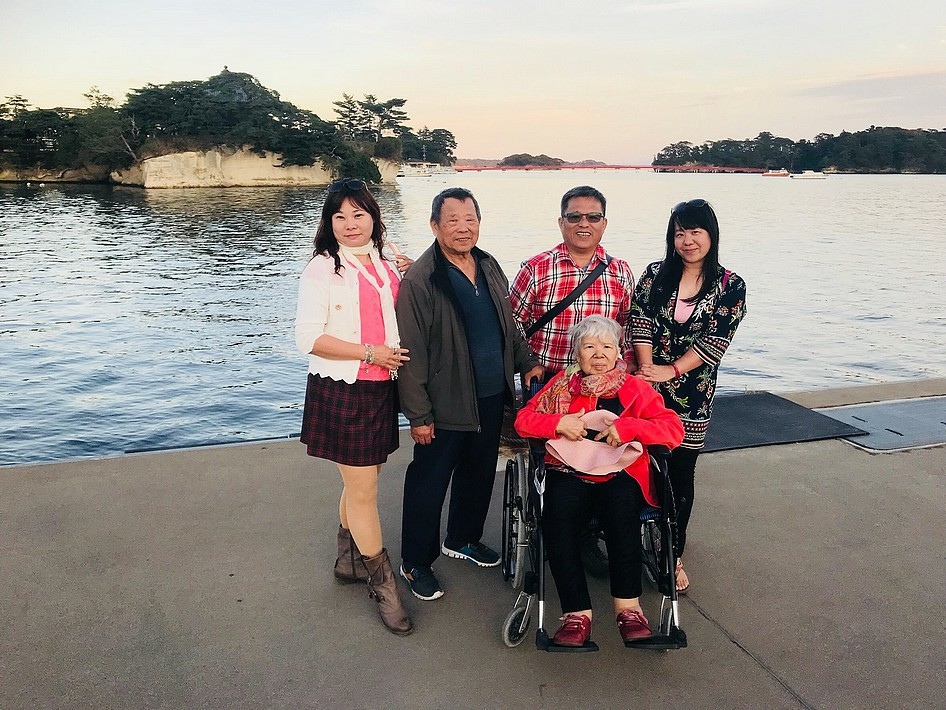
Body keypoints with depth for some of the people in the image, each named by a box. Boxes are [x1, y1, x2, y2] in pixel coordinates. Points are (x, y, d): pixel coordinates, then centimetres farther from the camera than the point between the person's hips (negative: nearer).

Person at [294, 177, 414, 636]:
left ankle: (348, 561, 37)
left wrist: (409, 280, 7)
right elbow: (309, 338, -15)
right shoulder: (322, 269, -10)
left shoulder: (385, 266, 10)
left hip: (380, 390, 7)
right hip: (342, 392, -6)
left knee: (359, 482, 18)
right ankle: (383, 585, 16)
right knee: (363, 491, 2)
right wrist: (369, 352, -18)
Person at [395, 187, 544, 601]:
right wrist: (418, 414, -16)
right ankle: (415, 564, 24)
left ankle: (463, 539, 43)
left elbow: (508, 323, 19)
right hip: (446, 403, -7)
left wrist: (527, 362, 8)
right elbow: (411, 353, -16)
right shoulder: (419, 281, -16)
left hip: (491, 396, 7)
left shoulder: (489, 267, 6)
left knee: (479, 472, 21)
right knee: (429, 484, 7)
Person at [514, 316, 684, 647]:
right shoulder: (562, 384, 18)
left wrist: (628, 427, -13)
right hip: (569, 473, 1)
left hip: (619, 474, 0)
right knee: (557, 516, -32)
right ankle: (577, 613, -26)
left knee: (623, 507, -35)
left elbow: (674, 429, 2)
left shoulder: (635, 389, 13)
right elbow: (523, 419, 12)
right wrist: (559, 422, -7)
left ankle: (628, 606, -24)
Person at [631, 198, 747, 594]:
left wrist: (672, 370, -15)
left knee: (680, 474, 5)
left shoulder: (731, 287, 0)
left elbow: (717, 339, -8)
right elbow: (640, 323, -3)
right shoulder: (655, 275, 4)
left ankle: (673, 555, 18)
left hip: (693, 395, -1)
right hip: (648, 388, 1)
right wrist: (647, 369, -14)